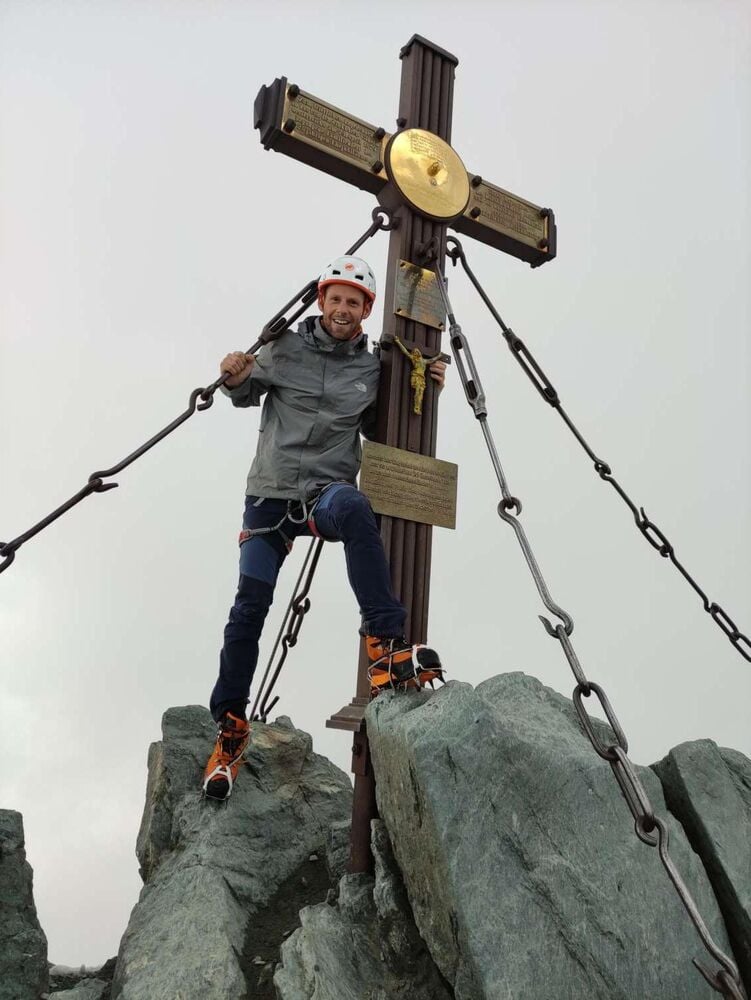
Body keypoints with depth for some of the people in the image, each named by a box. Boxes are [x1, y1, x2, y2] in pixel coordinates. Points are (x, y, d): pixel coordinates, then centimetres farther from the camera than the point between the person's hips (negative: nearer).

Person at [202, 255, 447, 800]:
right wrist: (235, 379, -8)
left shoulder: (373, 369, 7)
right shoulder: (285, 348, 2)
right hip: (270, 494, 1)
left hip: (328, 491, 0)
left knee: (354, 506, -37)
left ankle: (387, 642, -37)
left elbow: (380, 432, 17)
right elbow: (247, 395, 15)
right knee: (251, 603, -6)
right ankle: (231, 722, 11)